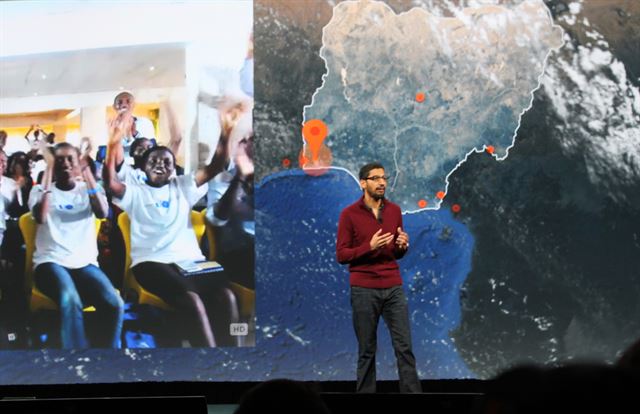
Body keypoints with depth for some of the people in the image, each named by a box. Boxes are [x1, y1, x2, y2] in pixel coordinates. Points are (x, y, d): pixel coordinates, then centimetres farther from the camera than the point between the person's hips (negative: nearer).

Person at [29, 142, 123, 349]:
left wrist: (86, 171, -8)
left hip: (85, 263, 2)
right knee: (70, 300, -37)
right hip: (51, 262, -2)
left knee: (114, 304, -29)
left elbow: (102, 213, -7)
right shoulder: (40, 190, 11)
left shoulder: (88, 190, 15)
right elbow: (40, 217, -12)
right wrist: (48, 172, -9)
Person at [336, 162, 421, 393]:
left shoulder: (394, 211, 9)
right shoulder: (349, 214, -5)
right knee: (367, 350, 3)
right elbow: (341, 255, -6)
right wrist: (369, 247, -20)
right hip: (364, 290, -4)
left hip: (393, 288, 4)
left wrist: (403, 246, -6)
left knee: (404, 346, -1)